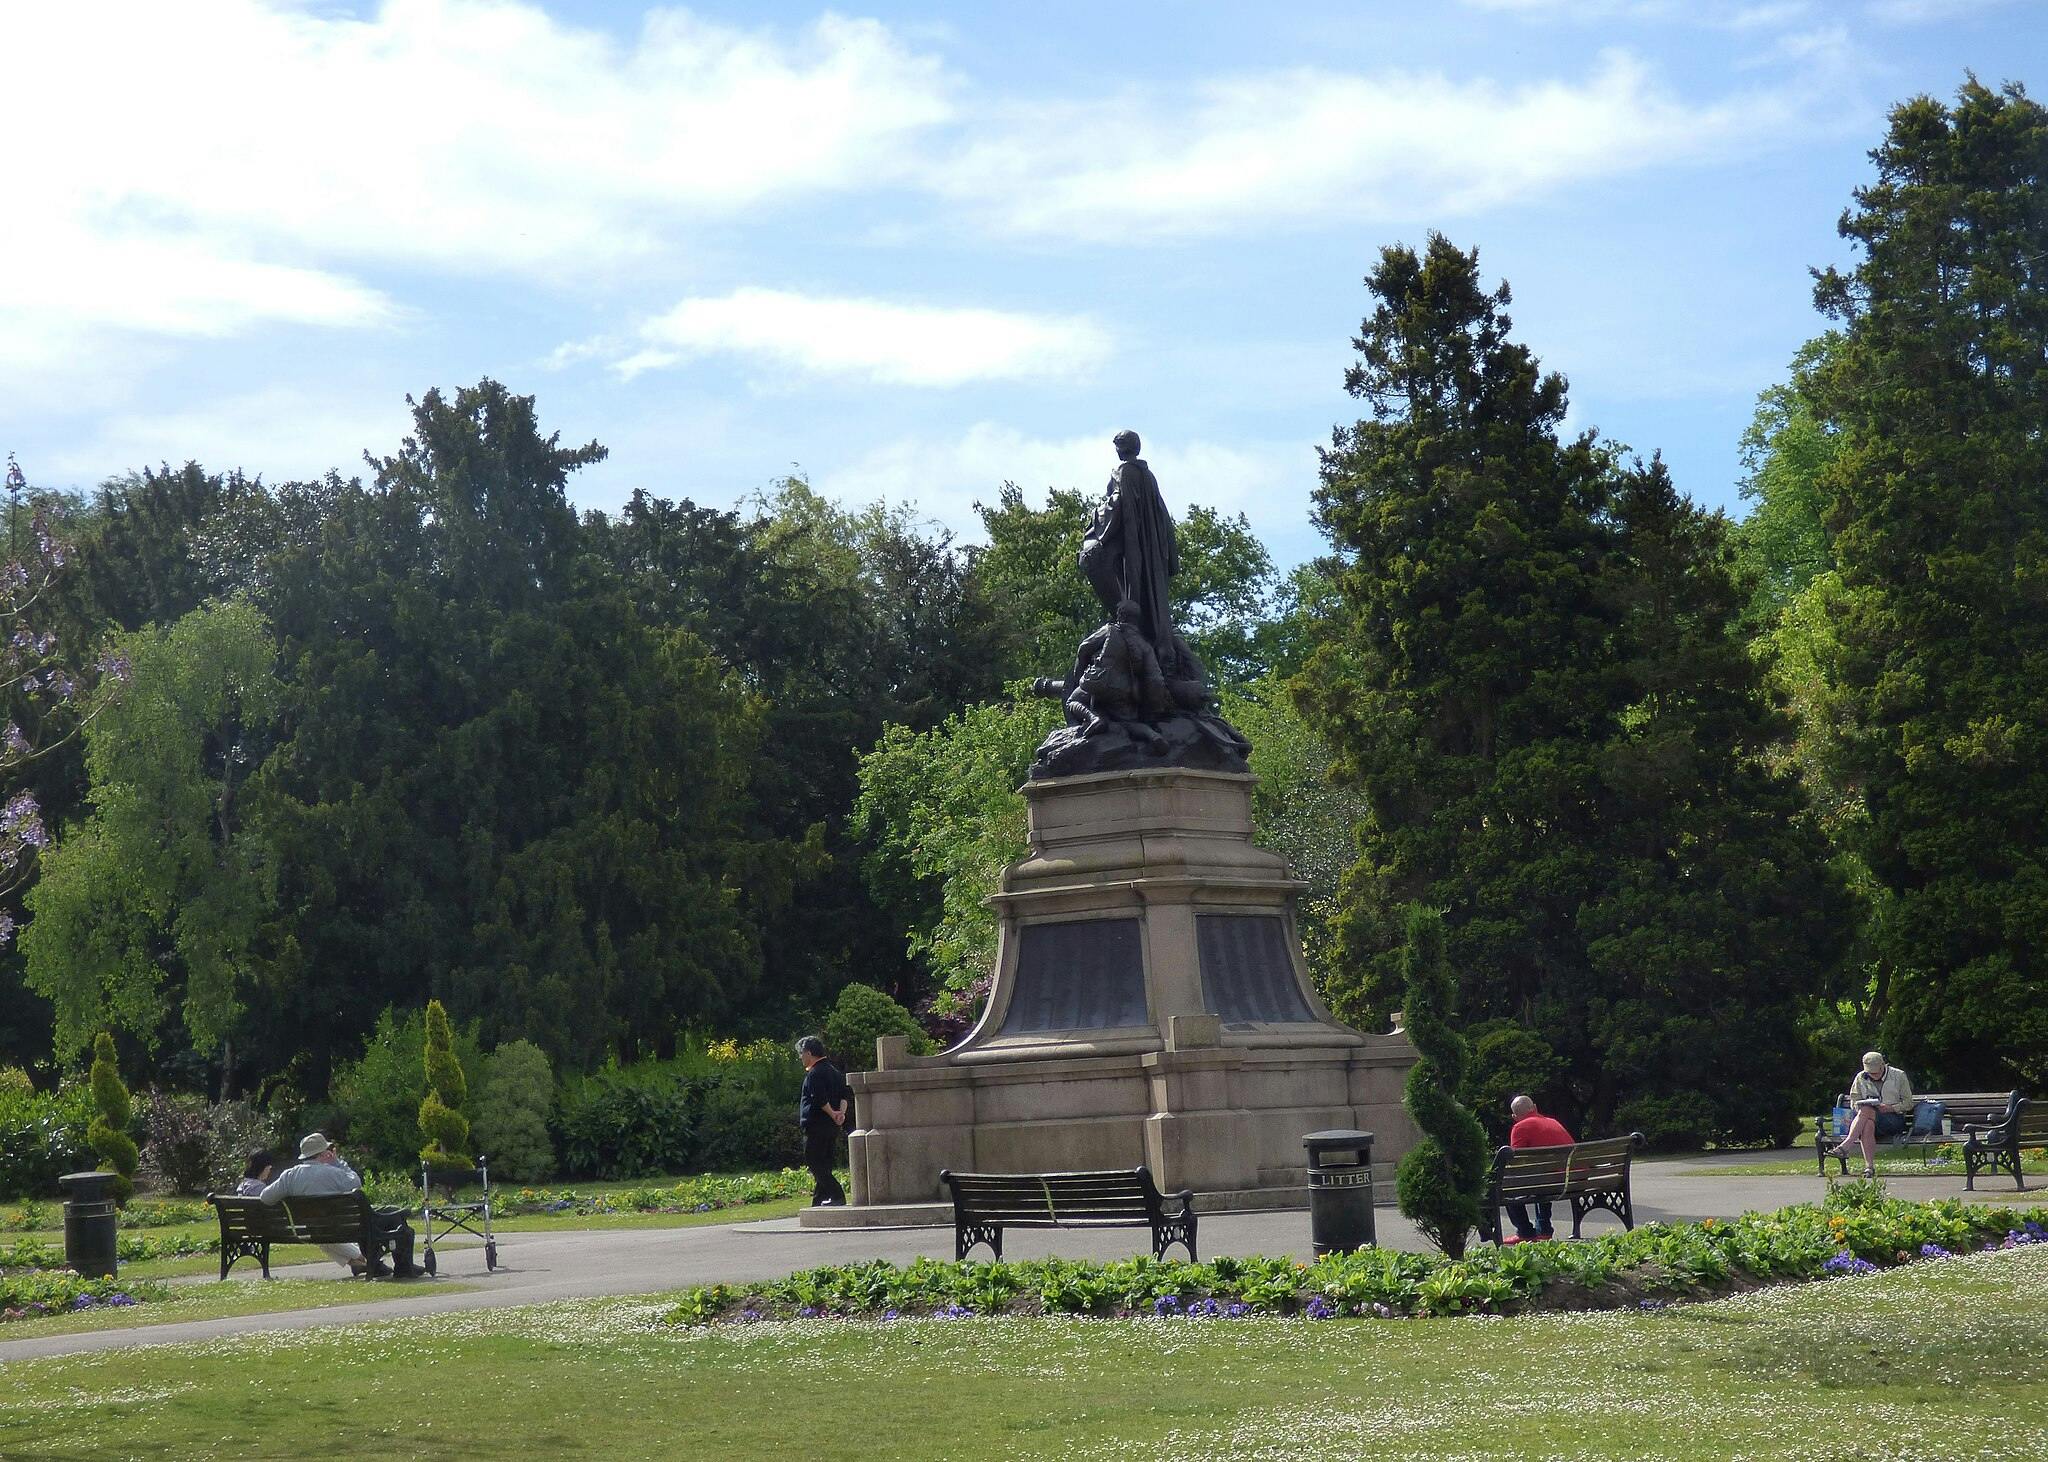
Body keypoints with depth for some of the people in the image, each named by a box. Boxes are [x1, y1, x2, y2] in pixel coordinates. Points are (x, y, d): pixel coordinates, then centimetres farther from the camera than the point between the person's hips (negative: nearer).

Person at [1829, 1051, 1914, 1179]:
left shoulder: (1899, 1076, 5)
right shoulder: (1860, 1078, 12)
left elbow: (1908, 1104, 5)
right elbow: (1853, 1102, 16)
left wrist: (1890, 1108, -12)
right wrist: (1861, 1107, -8)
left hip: (1894, 1118, -3)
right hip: (1868, 1117, 3)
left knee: (1866, 1111, -34)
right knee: (1868, 1125, -37)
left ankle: (1845, 1146, -44)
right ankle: (1869, 1166, -46)